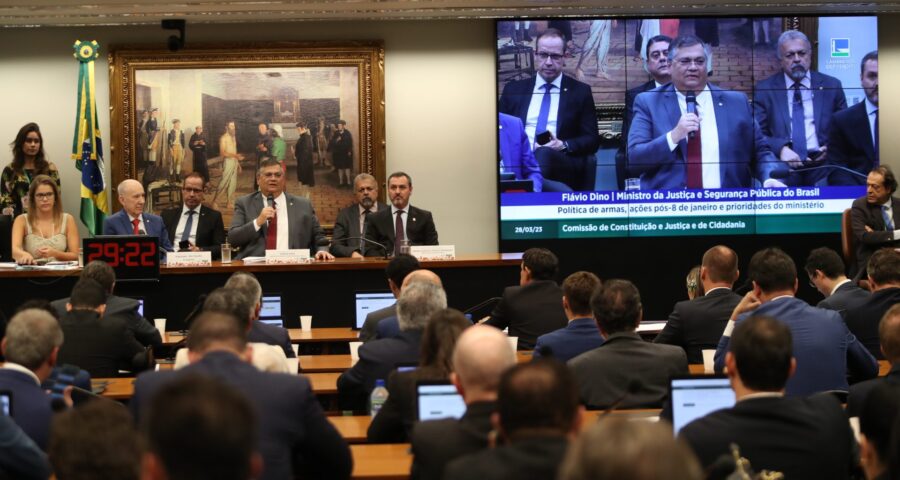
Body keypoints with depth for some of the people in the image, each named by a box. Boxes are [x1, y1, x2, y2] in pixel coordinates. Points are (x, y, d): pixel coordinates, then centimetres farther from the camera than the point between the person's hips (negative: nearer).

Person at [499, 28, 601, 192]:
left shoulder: (580, 91, 15)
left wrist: (564, 146, -11)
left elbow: (592, 140, 10)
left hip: (562, 165, -1)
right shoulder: (513, 90, 21)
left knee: (545, 154, -39)